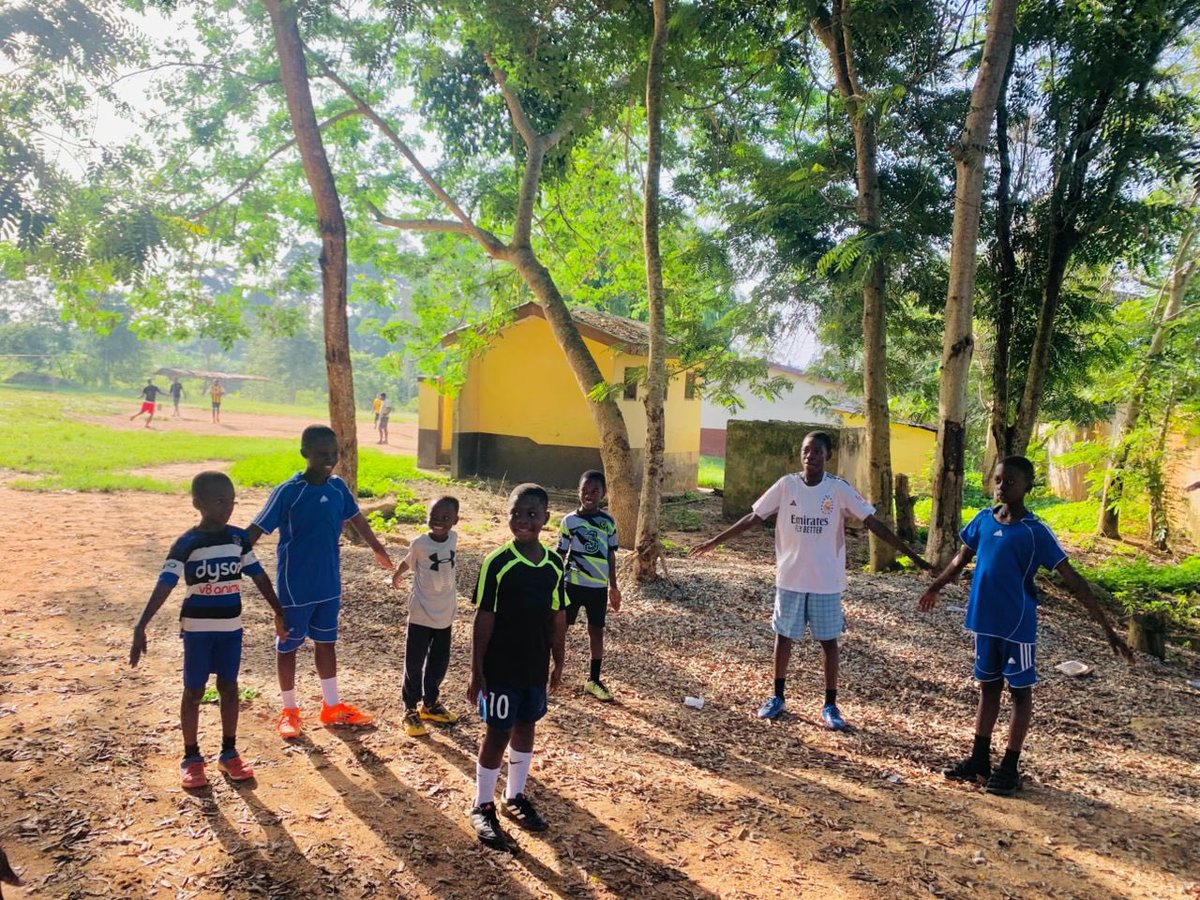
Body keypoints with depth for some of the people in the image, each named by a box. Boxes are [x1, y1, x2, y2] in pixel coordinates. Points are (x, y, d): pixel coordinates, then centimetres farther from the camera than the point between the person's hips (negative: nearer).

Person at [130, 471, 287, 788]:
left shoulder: (239, 538, -1)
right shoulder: (187, 544, -13)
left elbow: (259, 576, 9)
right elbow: (164, 586, -20)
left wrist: (278, 612, 12)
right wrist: (141, 627, -29)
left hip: (231, 626, 3)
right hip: (198, 628, -3)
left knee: (229, 688, 11)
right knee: (194, 691, 8)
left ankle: (229, 753, 24)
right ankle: (191, 758, 21)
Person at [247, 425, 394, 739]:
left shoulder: (338, 487, -2)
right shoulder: (288, 492, -18)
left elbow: (356, 518, 15)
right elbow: (255, 531, -18)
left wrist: (379, 550, 27)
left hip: (329, 583, 5)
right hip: (295, 585, -5)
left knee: (326, 641, 17)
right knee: (288, 644, 11)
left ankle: (332, 706, 31)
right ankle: (289, 710, 27)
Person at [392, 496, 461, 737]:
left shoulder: (453, 538, -6)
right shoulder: (420, 543, -16)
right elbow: (408, 562, 5)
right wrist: (397, 575, 22)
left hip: (445, 613, 4)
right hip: (421, 613, -4)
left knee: (439, 662, 15)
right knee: (414, 663, 3)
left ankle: (430, 704, 31)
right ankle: (410, 710, 17)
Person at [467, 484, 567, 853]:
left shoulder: (554, 564, -1)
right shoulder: (497, 562, -15)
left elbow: (558, 617, 7)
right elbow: (484, 618, -12)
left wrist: (558, 662, 9)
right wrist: (476, 671, -12)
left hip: (536, 668, 5)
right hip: (500, 668, -5)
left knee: (526, 729, 17)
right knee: (498, 735, 5)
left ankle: (516, 797, 35)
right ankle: (482, 807, 23)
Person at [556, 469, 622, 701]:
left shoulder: (608, 521, 2)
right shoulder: (570, 521, -8)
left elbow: (610, 554, 9)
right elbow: (560, 555, -3)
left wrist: (613, 586, 11)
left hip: (599, 587, 3)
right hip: (573, 584, -3)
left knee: (597, 630, 11)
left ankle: (593, 680, 23)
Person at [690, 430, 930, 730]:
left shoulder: (839, 489, -7)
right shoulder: (786, 485, -4)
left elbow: (874, 523, -7)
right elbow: (753, 518, 1)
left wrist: (912, 554, -11)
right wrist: (714, 541, 1)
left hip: (826, 581, -1)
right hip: (790, 578, 1)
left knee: (829, 640, 7)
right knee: (784, 636, 12)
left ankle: (830, 705, 21)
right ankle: (777, 697, 28)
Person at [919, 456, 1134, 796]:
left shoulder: (1035, 532, -13)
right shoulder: (983, 520, 1)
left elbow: (1072, 580, -12)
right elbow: (961, 559, 17)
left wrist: (1107, 628, -15)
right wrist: (935, 588, 29)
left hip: (1017, 626, -5)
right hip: (985, 622, 5)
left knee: (1020, 692, 9)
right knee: (988, 687, 15)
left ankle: (1009, 767, 20)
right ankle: (979, 759, 26)